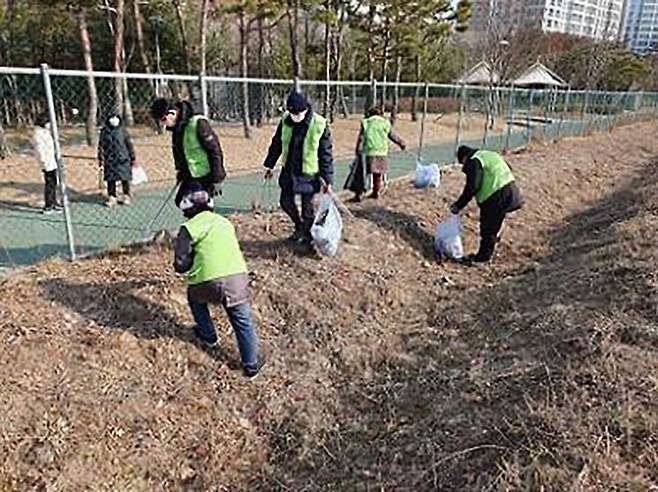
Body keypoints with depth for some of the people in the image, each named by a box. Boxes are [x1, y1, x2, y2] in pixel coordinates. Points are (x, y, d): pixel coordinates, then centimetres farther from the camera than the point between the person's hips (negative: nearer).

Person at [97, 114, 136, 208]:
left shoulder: (122, 131, 0)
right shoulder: (104, 132, 4)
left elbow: (129, 145, 4)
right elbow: (101, 146, 7)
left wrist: (132, 158, 3)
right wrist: (101, 159, 3)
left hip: (123, 159, -1)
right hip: (110, 161, 1)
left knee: (125, 179, 5)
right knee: (110, 180, 5)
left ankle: (126, 196, 19)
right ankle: (112, 198, 15)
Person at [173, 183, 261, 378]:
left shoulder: (189, 228, 4)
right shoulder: (225, 222, 20)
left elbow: (181, 265, 3)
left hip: (208, 283, -3)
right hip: (238, 277, 3)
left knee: (195, 297, 31)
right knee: (243, 321, 13)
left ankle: (208, 336, 41)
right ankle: (251, 365, 13)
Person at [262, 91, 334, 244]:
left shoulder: (319, 125, -17)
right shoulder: (286, 120, -4)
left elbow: (326, 153, -12)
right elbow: (277, 144, 10)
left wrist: (327, 179, -13)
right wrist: (270, 165, 14)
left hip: (309, 174, -5)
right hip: (288, 171, 5)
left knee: (307, 206, 3)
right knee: (286, 201, 14)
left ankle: (307, 235, 24)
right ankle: (299, 226, 39)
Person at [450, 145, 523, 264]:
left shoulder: (473, 162, -9)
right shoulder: (490, 154, 20)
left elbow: (471, 187, -17)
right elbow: (508, 168, 25)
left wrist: (458, 205, -11)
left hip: (496, 197, -10)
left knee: (488, 228, 2)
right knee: (494, 226, 21)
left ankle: (482, 257, 13)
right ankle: (487, 254, 34)